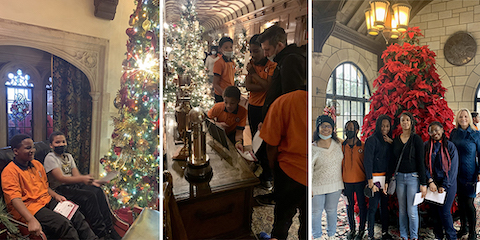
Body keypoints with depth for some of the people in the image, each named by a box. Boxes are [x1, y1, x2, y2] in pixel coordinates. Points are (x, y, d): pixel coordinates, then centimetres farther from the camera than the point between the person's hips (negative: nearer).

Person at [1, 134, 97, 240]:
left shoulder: (37, 164, 14)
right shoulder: (9, 172, -11)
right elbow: (15, 199, -22)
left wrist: (55, 195, 7)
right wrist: (31, 220, -34)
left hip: (47, 201, 8)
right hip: (29, 207, -7)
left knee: (77, 216, -11)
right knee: (64, 224, -27)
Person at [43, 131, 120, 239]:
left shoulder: (68, 156, 17)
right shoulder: (50, 158, -6)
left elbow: (76, 175, 10)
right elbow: (61, 178, -19)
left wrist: (91, 181, -8)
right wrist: (82, 179, -32)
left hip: (74, 185, 6)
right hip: (60, 189, -6)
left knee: (98, 191, -20)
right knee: (89, 196, -28)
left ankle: (108, 228, -17)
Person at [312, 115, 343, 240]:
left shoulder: (338, 144, 1)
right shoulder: (313, 148, -10)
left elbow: (342, 161, 14)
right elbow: (309, 169, -6)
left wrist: (342, 181, 12)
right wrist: (308, 188, -7)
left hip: (335, 184, 3)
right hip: (317, 186, -3)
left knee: (331, 210, 17)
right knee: (316, 212, 8)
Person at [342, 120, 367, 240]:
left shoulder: (363, 146, -4)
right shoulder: (342, 146, 0)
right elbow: (340, 163, 6)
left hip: (360, 181, -2)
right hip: (347, 181, 2)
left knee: (362, 205, 8)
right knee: (349, 205, 12)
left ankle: (362, 230, 23)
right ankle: (352, 229, 27)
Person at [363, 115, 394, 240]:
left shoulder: (388, 140, 13)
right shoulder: (372, 140, -8)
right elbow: (368, 160, -14)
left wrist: (391, 143, -3)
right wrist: (370, 180, -20)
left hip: (385, 177, 7)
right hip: (375, 177, -6)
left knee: (385, 205, 12)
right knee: (373, 207, -3)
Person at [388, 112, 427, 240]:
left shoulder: (416, 139, -4)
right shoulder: (396, 140, 7)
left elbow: (421, 162, -6)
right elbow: (392, 162, 9)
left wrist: (423, 183, -10)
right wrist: (387, 180, 6)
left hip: (413, 177, -4)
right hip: (400, 177, 4)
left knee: (412, 211, -1)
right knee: (402, 210, 10)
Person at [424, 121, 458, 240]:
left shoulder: (450, 146, -2)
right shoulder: (426, 146, 3)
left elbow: (453, 168, -4)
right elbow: (423, 165, 0)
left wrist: (444, 186, -9)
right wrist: (430, 181, -11)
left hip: (448, 184, -2)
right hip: (432, 184, 2)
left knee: (444, 211, -3)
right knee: (434, 210, 7)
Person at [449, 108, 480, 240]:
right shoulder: (454, 133, 5)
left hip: (469, 174, -4)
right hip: (456, 173, 4)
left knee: (468, 202, -2)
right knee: (460, 200, 13)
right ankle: (463, 227, 29)